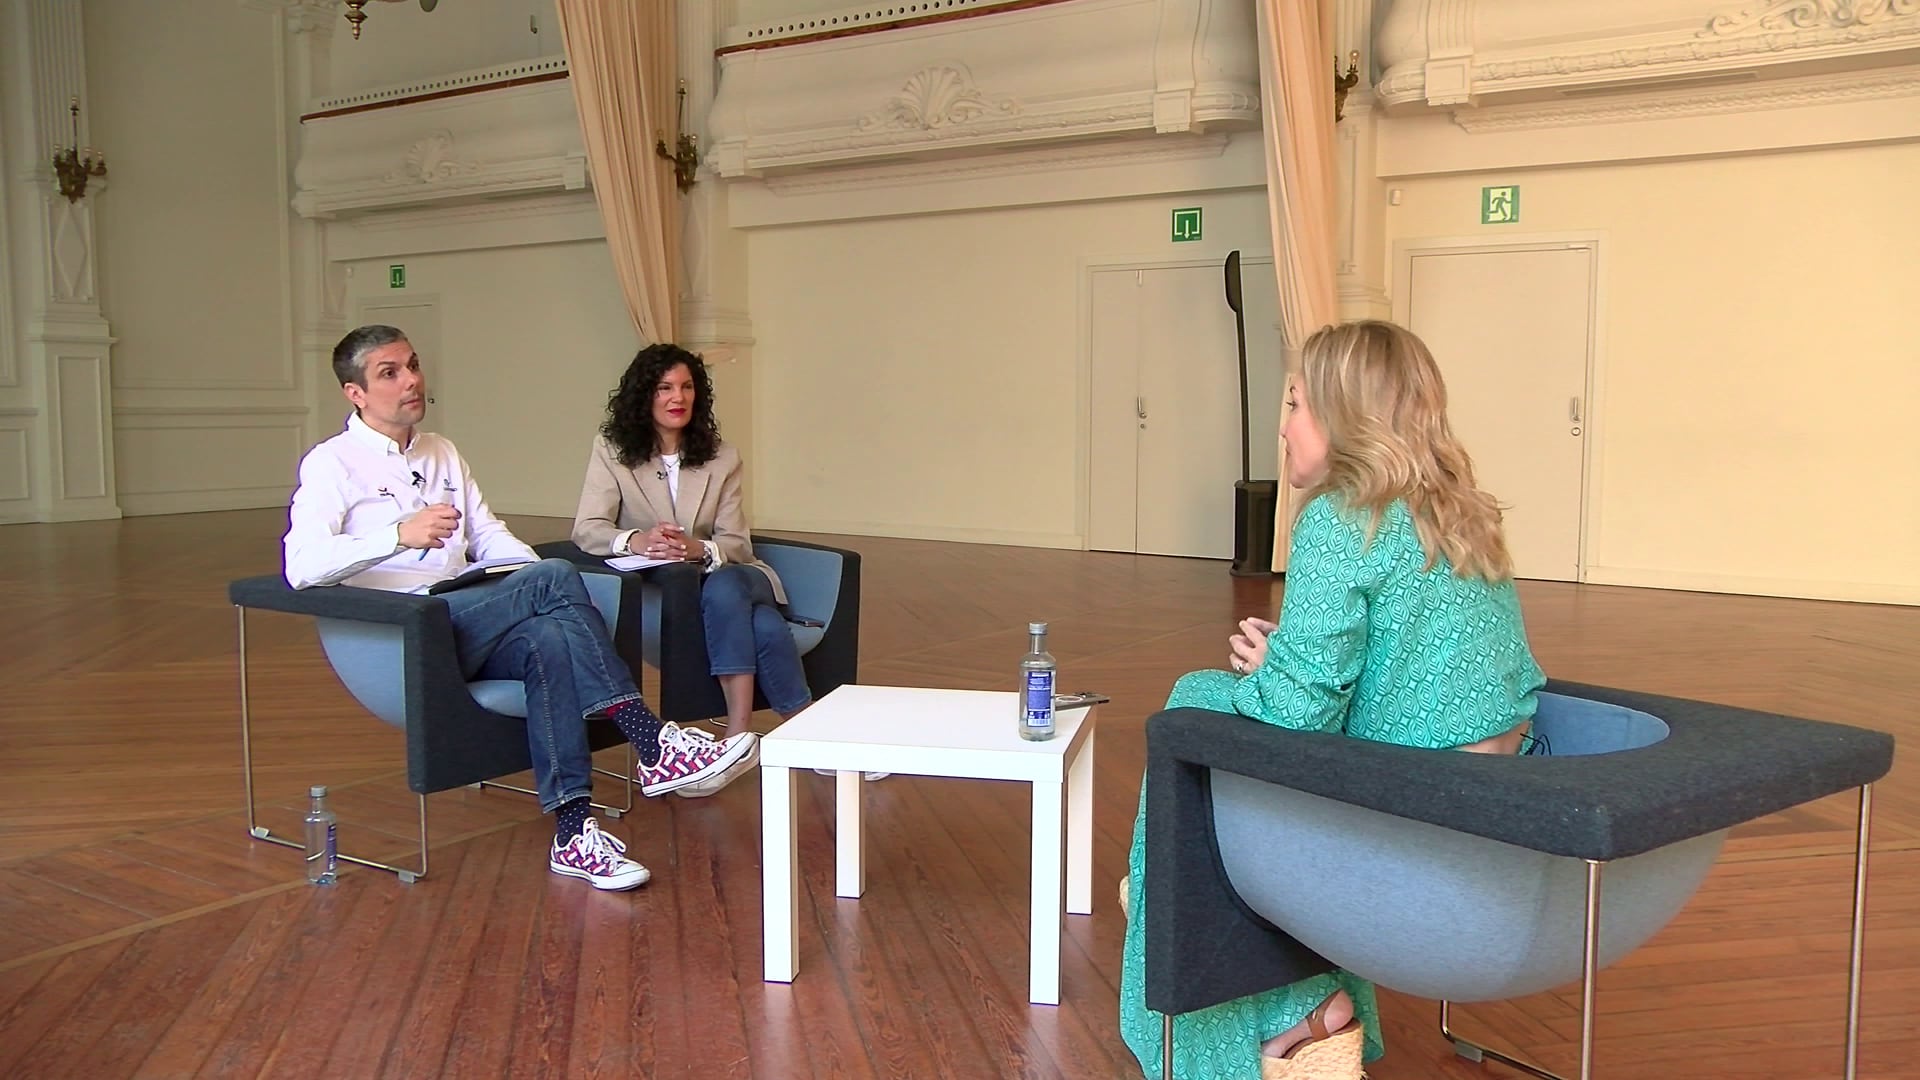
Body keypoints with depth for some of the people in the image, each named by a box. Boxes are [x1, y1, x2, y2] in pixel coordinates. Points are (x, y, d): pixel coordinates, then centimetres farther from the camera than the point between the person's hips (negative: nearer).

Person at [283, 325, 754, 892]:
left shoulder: (442, 454, 24)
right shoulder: (332, 463, 1)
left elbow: (490, 537, 22)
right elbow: (302, 566, -15)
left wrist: (543, 583, 1)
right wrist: (400, 535, -30)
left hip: (466, 627, 6)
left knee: (549, 641, -30)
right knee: (558, 576, -27)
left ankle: (573, 832, -33)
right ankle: (655, 749, -29)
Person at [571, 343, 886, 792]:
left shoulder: (721, 458, 6)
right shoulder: (611, 451, 1)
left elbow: (737, 543, -1)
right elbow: (587, 530, -10)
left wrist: (699, 549, -26)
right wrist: (636, 541, -33)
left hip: (725, 577, 2)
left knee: (723, 587, -38)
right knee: (763, 627, -33)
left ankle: (739, 734, -36)